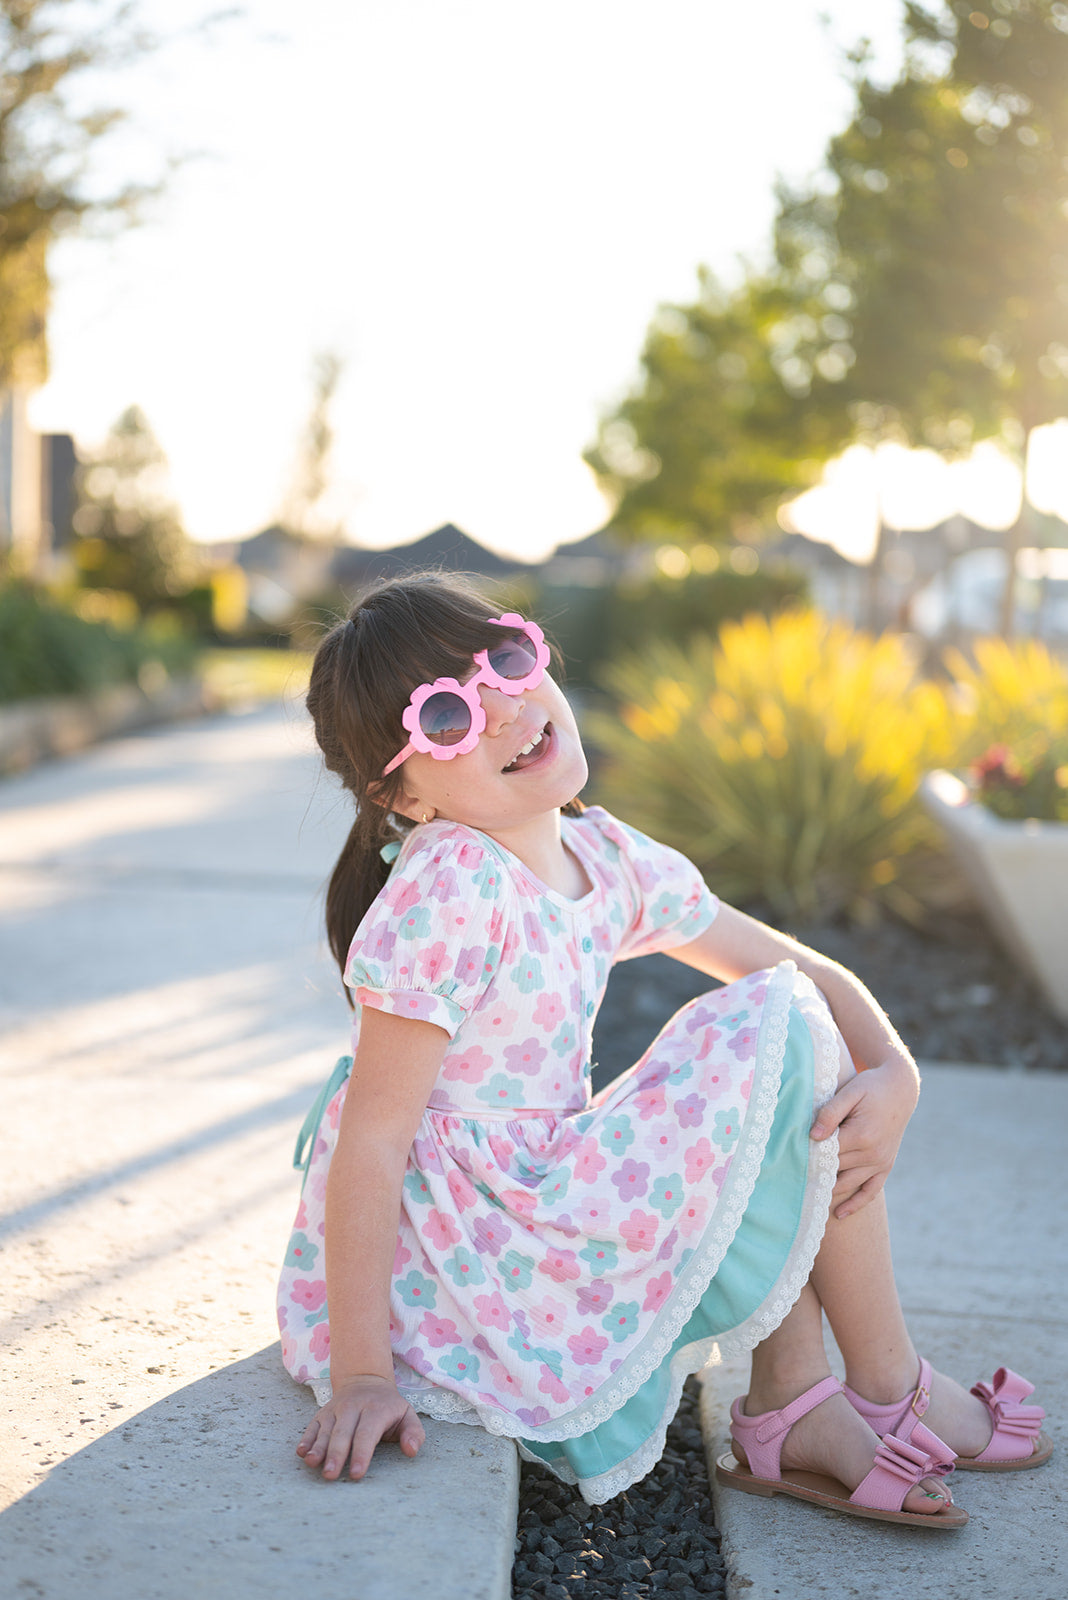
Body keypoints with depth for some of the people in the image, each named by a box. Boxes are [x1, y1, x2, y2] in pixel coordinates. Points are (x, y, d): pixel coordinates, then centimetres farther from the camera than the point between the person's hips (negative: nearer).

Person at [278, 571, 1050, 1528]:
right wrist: (360, 1374, -22)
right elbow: (371, 1136, -22)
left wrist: (894, 1069, -11)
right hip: (466, 1254, -9)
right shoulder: (448, 890, -21)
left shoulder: (609, 862, 3)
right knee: (780, 1028, -9)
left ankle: (790, 1401, 4)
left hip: (542, 1205, 9)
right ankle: (888, 1393, 4)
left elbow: (807, 971, 9)